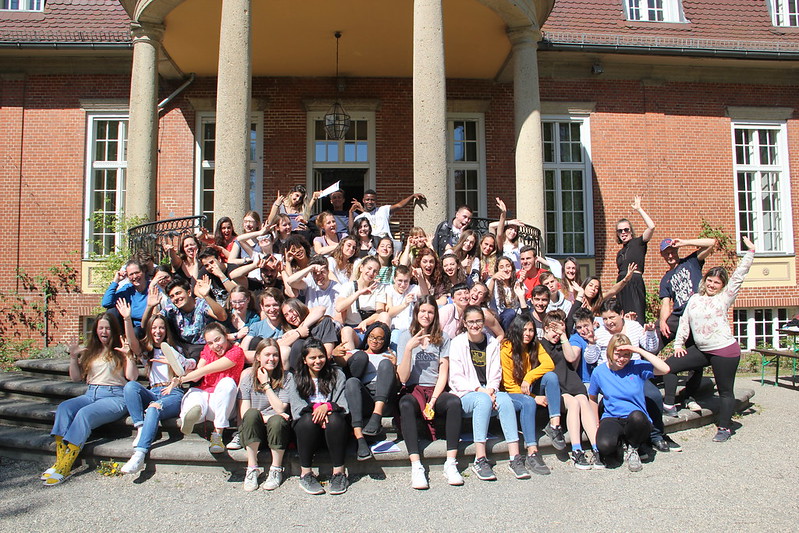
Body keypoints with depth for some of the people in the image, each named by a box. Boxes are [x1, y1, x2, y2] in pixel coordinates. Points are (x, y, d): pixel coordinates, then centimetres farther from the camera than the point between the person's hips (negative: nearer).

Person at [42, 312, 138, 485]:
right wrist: (73, 357, 10)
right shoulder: (90, 352, 24)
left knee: (85, 413, -32)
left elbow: (132, 377, 0)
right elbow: (76, 377, 21)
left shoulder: (119, 351, 10)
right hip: (91, 394, 5)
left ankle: (65, 467, -33)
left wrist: (128, 356, -11)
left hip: (114, 396, -5)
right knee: (64, 407, -25)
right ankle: (60, 461, -33)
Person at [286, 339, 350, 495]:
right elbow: (296, 404, -3)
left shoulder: (337, 374, 12)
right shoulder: (296, 379, 12)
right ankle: (305, 474, -26)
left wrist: (327, 406, -21)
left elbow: (343, 402, 0)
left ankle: (339, 473, -26)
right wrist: (315, 408, -22)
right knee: (309, 420, -34)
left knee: (335, 419, -34)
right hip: (306, 422, 0)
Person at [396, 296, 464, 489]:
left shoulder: (442, 338, 10)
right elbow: (403, 377, -4)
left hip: (435, 391, 2)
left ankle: (451, 464, -30)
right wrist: (409, 348, -15)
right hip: (412, 390, -1)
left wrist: (433, 401, -12)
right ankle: (416, 467, -38)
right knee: (406, 405, -36)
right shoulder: (406, 336, 5)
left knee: (454, 402, -31)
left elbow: (443, 374, 3)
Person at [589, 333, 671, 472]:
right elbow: (593, 398, 15)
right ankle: (616, 441, 10)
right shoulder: (599, 372, 1)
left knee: (636, 416, -39)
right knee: (604, 446, -33)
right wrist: (597, 424, 10)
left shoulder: (637, 367, -3)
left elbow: (665, 369, -19)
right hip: (612, 418, 0)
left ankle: (631, 448, -4)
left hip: (638, 419, 0)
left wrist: (640, 351, -19)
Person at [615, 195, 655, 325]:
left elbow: (651, 227, -12)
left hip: (635, 283, -7)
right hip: (621, 285, 7)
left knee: (637, 318, -14)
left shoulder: (638, 243, 3)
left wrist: (639, 209, -6)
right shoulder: (620, 253, 21)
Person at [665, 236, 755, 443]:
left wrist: (750, 252, -11)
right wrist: (678, 344, 6)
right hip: (701, 350, 5)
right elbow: (684, 322, 12)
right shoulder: (694, 299, 10)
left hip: (725, 351, -5)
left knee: (725, 391, 4)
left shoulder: (725, 298, -3)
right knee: (669, 365, -1)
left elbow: (739, 275, -9)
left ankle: (725, 428, 17)